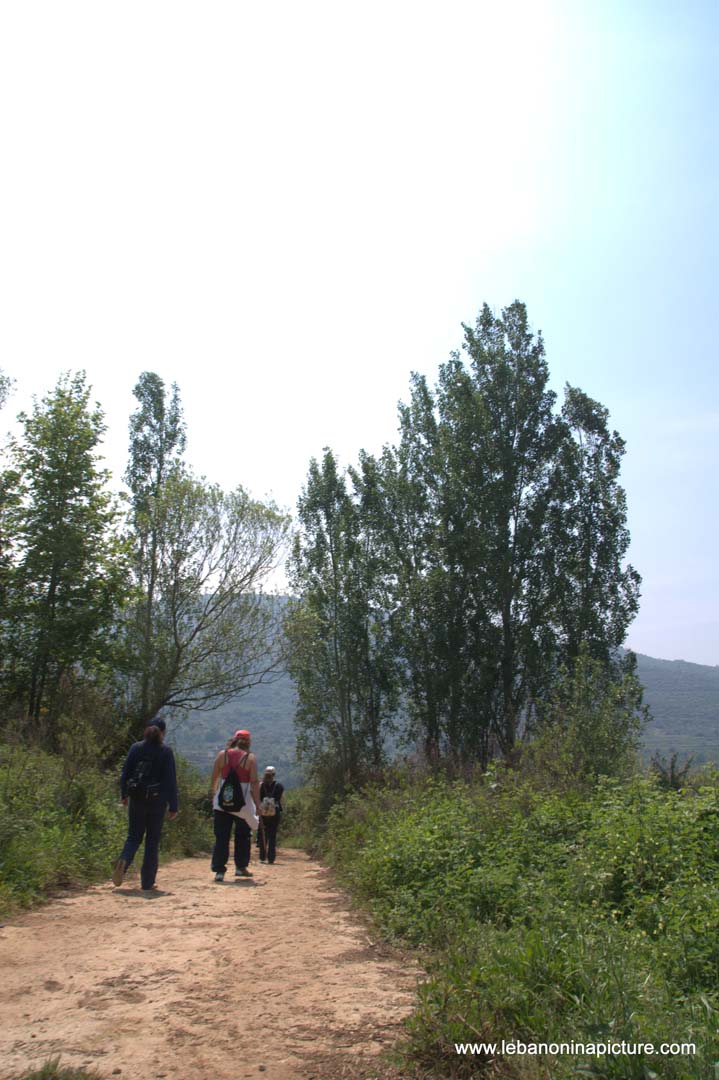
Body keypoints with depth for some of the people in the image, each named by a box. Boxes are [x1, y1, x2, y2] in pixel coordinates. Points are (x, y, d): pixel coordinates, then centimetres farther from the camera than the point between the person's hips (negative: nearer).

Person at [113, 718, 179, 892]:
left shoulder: (136, 748, 1)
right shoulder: (166, 752, -7)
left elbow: (125, 773, 5)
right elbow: (171, 780, -8)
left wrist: (124, 795, 18)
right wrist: (173, 806, -4)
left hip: (136, 799, 2)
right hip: (157, 801, -2)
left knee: (134, 836, 14)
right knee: (153, 841, 8)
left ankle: (123, 861, -17)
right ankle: (147, 882, 11)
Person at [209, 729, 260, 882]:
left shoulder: (222, 754, 2)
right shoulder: (250, 758, -4)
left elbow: (214, 779, 3)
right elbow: (254, 782, -9)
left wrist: (213, 795, 15)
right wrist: (257, 803, -5)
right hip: (243, 803, -2)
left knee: (221, 836, 5)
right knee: (243, 836, 15)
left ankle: (219, 870, 1)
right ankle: (241, 867, 20)